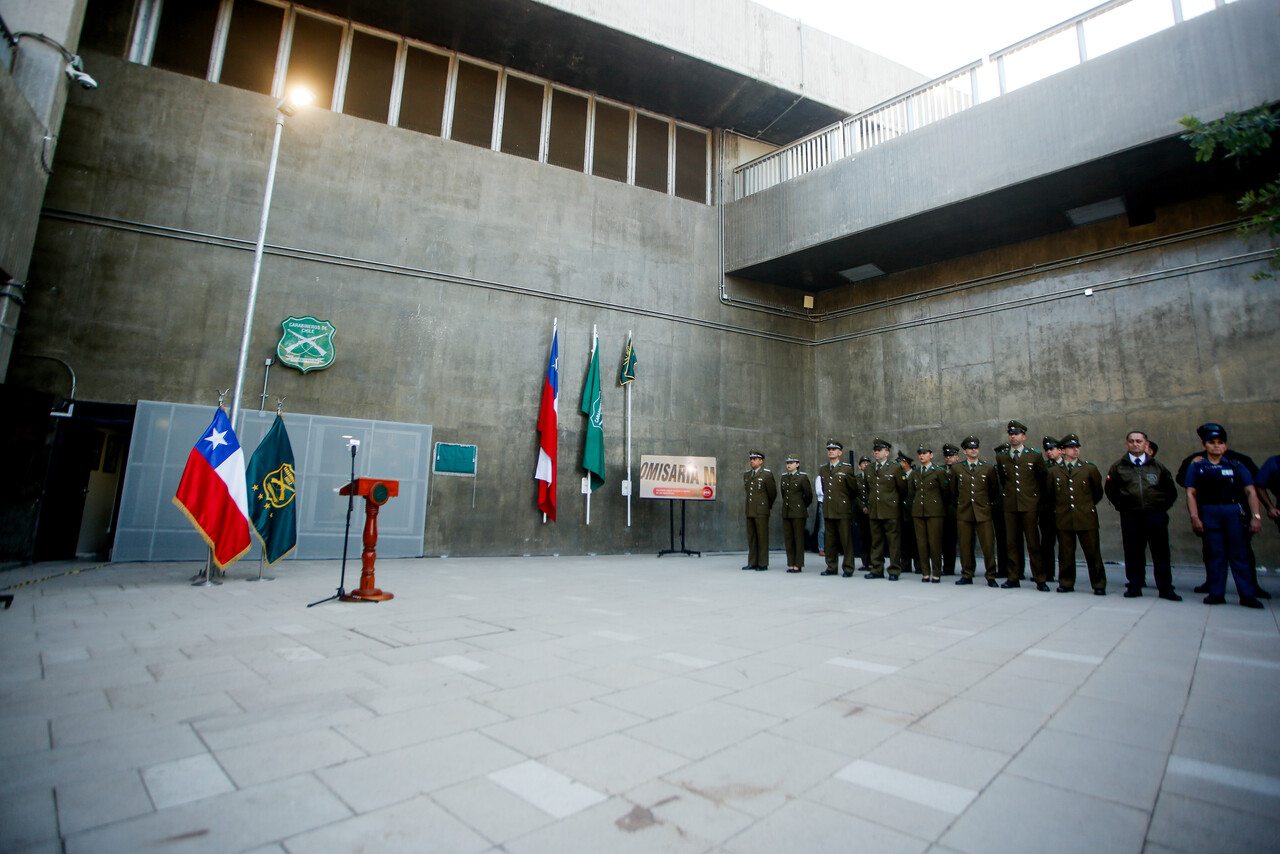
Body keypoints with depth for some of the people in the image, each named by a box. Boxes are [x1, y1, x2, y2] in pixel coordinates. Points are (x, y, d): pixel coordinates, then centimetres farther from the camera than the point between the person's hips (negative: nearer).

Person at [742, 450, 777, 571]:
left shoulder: (767, 474, -4)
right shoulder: (746, 474, 14)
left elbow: (773, 493, 2)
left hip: (761, 511, -6)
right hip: (749, 511, 6)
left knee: (762, 538, -3)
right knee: (751, 538, 9)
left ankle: (763, 564, 3)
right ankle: (752, 563, 16)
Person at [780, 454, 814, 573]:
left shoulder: (803, 477, -5)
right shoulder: (784, 477, 11)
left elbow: (809, 495, 1)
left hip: (798, 513, -5)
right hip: (786, 512, 5)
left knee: (798, 539, -2)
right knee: (788, 539, 6)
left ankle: (798, 565, 4)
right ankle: (791, 564, 12)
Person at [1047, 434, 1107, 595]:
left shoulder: (1090, 469, 5)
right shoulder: (1053, 471, 7)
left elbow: (1098, 492, 16)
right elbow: (1049, 494, 18)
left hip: (1086, 518, -1)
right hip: (1064, 518, 1)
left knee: (1093, 553, 2)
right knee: (1065, 553, 5)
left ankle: (1099, 585, 14)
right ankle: (1066, 583, 16)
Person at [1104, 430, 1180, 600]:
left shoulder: (1158, 466, 9)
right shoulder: (1118, 467, 7)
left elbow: (1171, 491, 16)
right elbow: (1109, 489, 13)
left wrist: (1162, 506, 7)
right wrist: (1121, 506, 6)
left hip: (1156, 516, 1)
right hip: (1130, 516, -1)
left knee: (1161, 553, 4)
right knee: (1133, 553, 4)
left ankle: (1165, 588, 12)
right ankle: (1135, 585, 12)